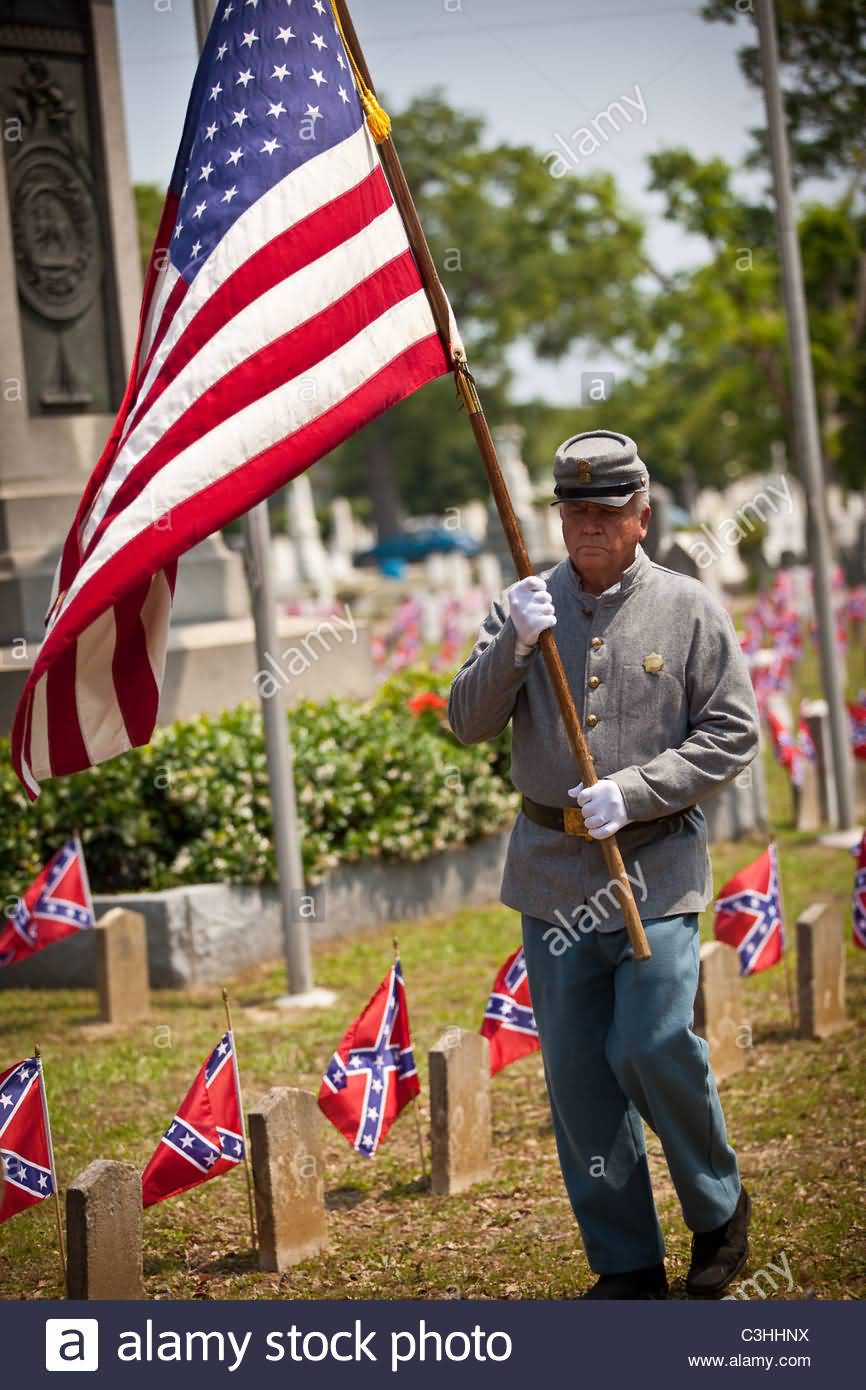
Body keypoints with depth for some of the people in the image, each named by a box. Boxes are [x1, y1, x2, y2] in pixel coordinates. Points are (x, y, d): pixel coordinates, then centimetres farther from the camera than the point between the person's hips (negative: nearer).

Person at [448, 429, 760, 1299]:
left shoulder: (688, 610, 0)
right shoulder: (524, 605, 7)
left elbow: (732, 735, -3)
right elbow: (467, 723, 2)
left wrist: (633, 791, -14)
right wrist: (513, 646, -16)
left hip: (657, 868, -3)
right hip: (551, 873, 3)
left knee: (652, 1048, -12)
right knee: (577, 1075, 5)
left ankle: (718, 1209, 15)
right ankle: (626, 1264, 16)